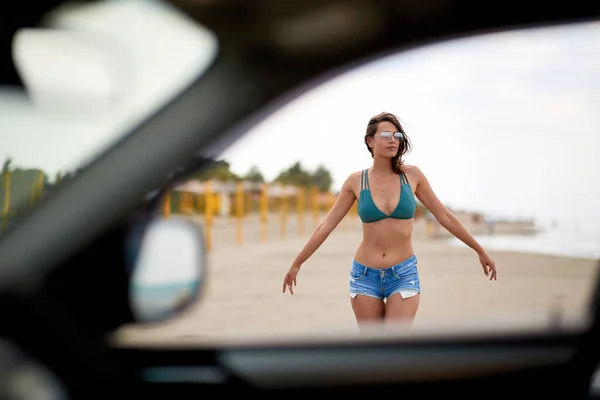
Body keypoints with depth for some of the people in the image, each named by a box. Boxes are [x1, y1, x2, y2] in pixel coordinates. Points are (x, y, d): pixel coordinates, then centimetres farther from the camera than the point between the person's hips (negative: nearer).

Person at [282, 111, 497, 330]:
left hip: (404, 275, -1)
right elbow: (326, 225, 1)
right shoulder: (356, 181, -3)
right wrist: (296, 264, 1)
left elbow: (444, 216, 5)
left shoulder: (412, 175, -3)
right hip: (365, 275, 1)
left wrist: (480, 251, 9)